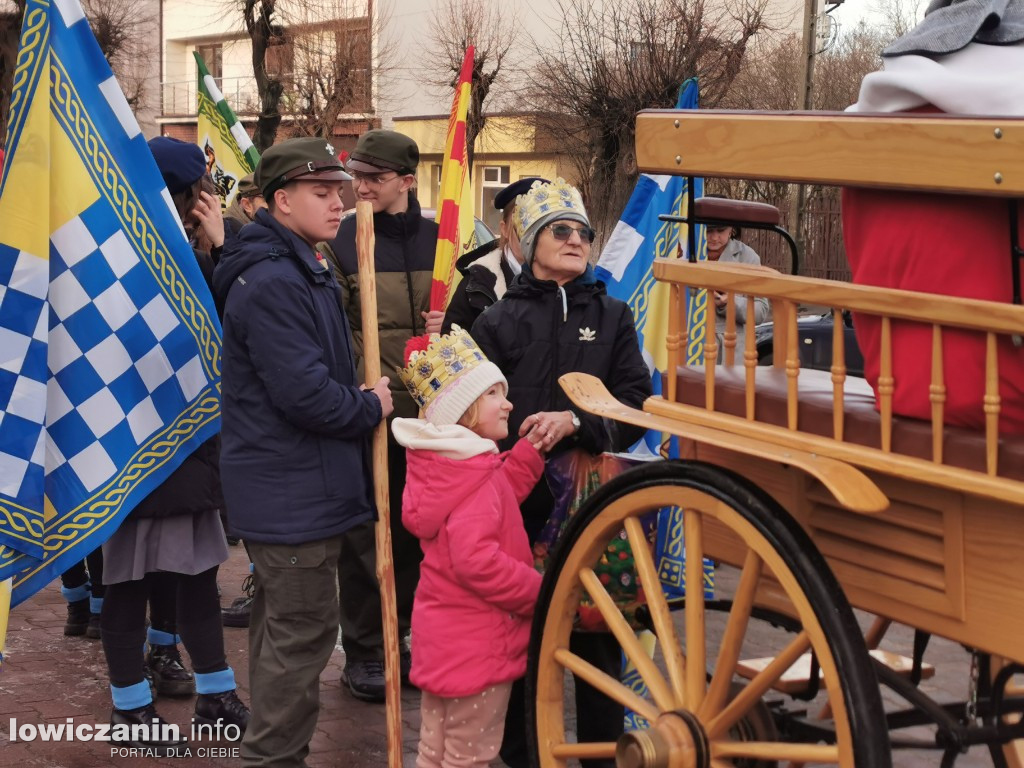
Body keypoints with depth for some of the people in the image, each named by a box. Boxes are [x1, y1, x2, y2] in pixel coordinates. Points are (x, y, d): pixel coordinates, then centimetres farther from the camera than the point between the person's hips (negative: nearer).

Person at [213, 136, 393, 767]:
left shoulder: (302, 272, 14)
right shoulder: (273, 284, -21)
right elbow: (305, 394, -27)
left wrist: (361, 400, 4)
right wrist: (371, 409, -11)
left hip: (289, 492, 11)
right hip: (295, 494, -11)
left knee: (283, 630, 20)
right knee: (303, 634, -3)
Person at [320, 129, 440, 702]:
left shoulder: (440, 240, 7)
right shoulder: (340, 241, -3)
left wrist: (453, 326, -6)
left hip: (425, 412, 3)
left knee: (415, 530, 11)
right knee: (363, 534, 3)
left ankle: (399, 637, 27)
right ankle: (364, 651, 15)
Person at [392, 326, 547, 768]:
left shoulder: (440, 462, 8)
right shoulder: (474, 475, -23)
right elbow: (476, 559, -32)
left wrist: (529, 452, 8)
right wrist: (538, 591, -21)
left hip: (441, 632, 9)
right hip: (476, 642, -9)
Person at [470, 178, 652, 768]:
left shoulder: (612, 316, 10)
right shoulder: (499, 322, 6)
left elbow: (636, 404, 0)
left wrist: (577, 421, -17)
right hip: (519, 501, -1)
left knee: (598, 636, 4)